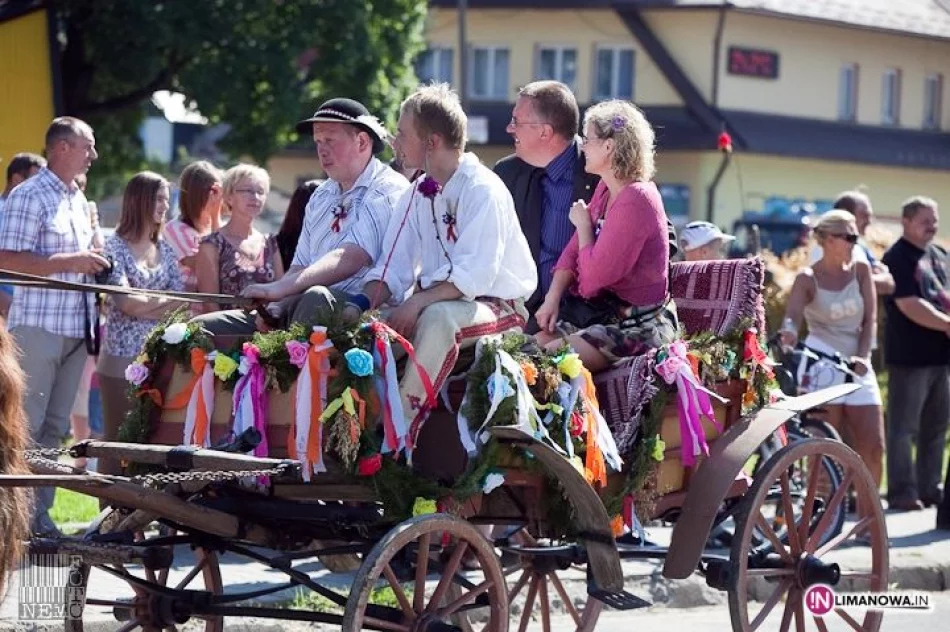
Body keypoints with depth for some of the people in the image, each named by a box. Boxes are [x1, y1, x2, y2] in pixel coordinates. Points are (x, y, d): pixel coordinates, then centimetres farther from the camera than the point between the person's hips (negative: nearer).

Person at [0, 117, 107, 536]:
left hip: (75, 327, 8)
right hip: (38, 325, -8)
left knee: (55, 427, 10)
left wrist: (93, 264, 8)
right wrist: (70, 262, -19)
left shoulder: (77, 199, 16)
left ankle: (38, 513, 15)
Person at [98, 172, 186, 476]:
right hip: (123, 357, -5)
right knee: (118, 439, -3)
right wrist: (162, 303, -1)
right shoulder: (115, 246, -1)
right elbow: (125, 302, -12)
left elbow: (181, 304, 5)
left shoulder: (166, 251, 15)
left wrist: (141, 305, -11)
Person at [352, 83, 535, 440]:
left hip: (496, 306, -8)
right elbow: (393, 269, 3)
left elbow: (475, 274, -25)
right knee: (368, 323, -13)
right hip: (435, 301, 8)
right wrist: (361, 304, -16)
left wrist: (418, 302, -32)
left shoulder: (483, 190, -16)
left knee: (437, 317, -37)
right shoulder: (417, 196, 9)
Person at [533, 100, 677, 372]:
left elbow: (596, 274, -19)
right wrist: (552, 298, -2)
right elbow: (573, 250, 11)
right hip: (601, 312, 9)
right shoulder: (605, 189, 11)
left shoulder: (636, 201, -20)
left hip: (638, 326, -9)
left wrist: (584, 225, -4)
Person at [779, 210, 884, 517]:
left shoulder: (860, 270, 7)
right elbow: (792, 316, -18)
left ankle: (867, 520, 13)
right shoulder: (808, 279, -4)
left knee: (873, 447, 1)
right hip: (822, 365, -5)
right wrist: (789, 333, -41)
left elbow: (870, 318, 6)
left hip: (857, 365, 5)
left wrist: (862, 356, -9)